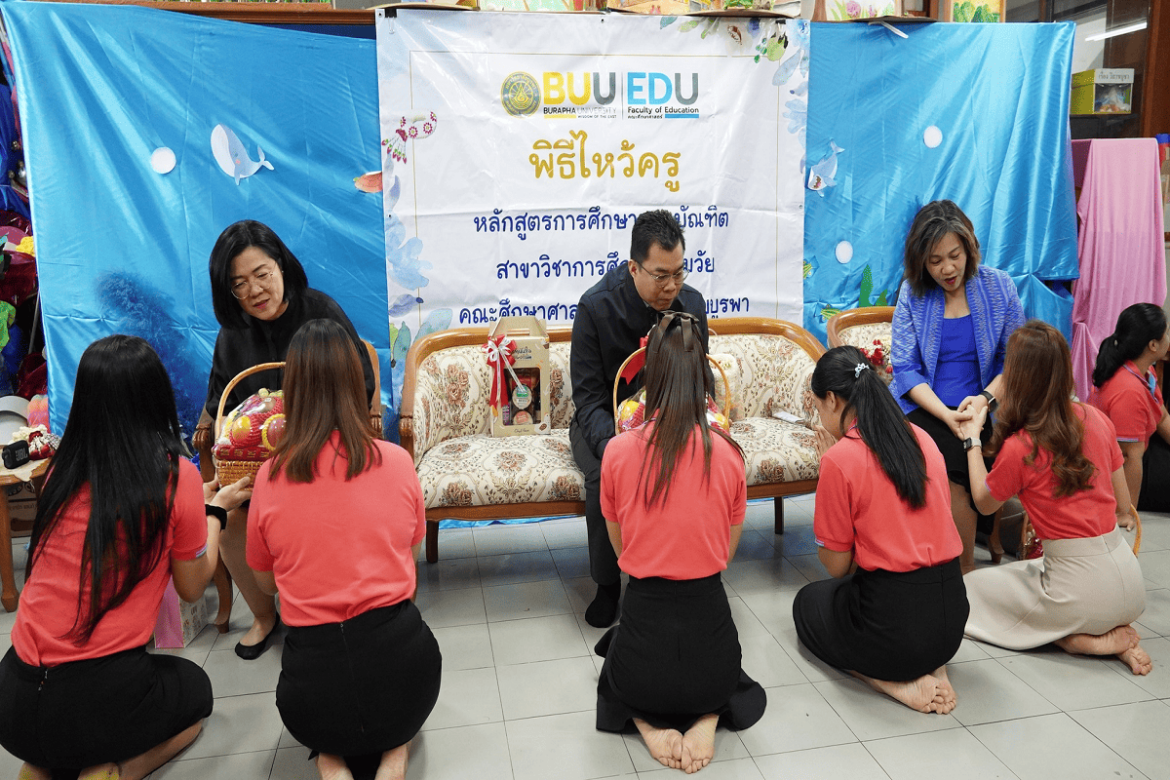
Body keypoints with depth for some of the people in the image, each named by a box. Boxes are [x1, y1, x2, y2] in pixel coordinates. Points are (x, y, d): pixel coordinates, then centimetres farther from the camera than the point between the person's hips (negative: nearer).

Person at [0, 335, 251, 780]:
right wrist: (215, 509, 15)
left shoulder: (62, 473, 1)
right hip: (99, 701, -5)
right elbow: (192, 588, 2)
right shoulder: (176, 476, -12)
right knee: (194, 687, 29)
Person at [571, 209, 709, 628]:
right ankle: (608, 585, -8)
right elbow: (588, 397, -18)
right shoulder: (596, 306, -18)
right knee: (606, 476, -34)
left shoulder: (691, 303, -6)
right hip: (606, 421, -2)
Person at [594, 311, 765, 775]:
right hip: (709, 617, 1)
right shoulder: (728, 453, -8)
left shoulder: (619, 451, -11)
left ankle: (647, 721, 8)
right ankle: (706, 718, 7)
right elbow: (727, 552, 5)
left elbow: (620, 548, 4)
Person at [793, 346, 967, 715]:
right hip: (951, 617, 6)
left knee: (807, 601, 26)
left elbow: (836, 564, -8)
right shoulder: (921, 439, 3)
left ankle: (897, 683, 4)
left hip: (893, 626, -6)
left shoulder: (840, 459, -17)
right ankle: (932, 668, 11)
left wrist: (829, 466, -5)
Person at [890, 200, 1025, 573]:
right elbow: (905, 368, -1)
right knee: (956, 468, -30)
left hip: (982, 411, 0)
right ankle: (967, 568, -9)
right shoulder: (912, 292, 3)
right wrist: (947, 415, -16)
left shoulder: (998, 286, 6)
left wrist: (986, 398, -13)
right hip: (923, 409, 0)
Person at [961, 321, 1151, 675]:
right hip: (1130, 584, 7)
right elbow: (1123, 506, 8)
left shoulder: (1019, 449, -18)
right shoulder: (1097, 419, -2)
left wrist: (972, 439, 8)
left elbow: (983, 503, 2)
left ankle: (1091, 642, 2)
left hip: (1082, 589, -7)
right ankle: (1114, 634, 10)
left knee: (971, 587, 13)